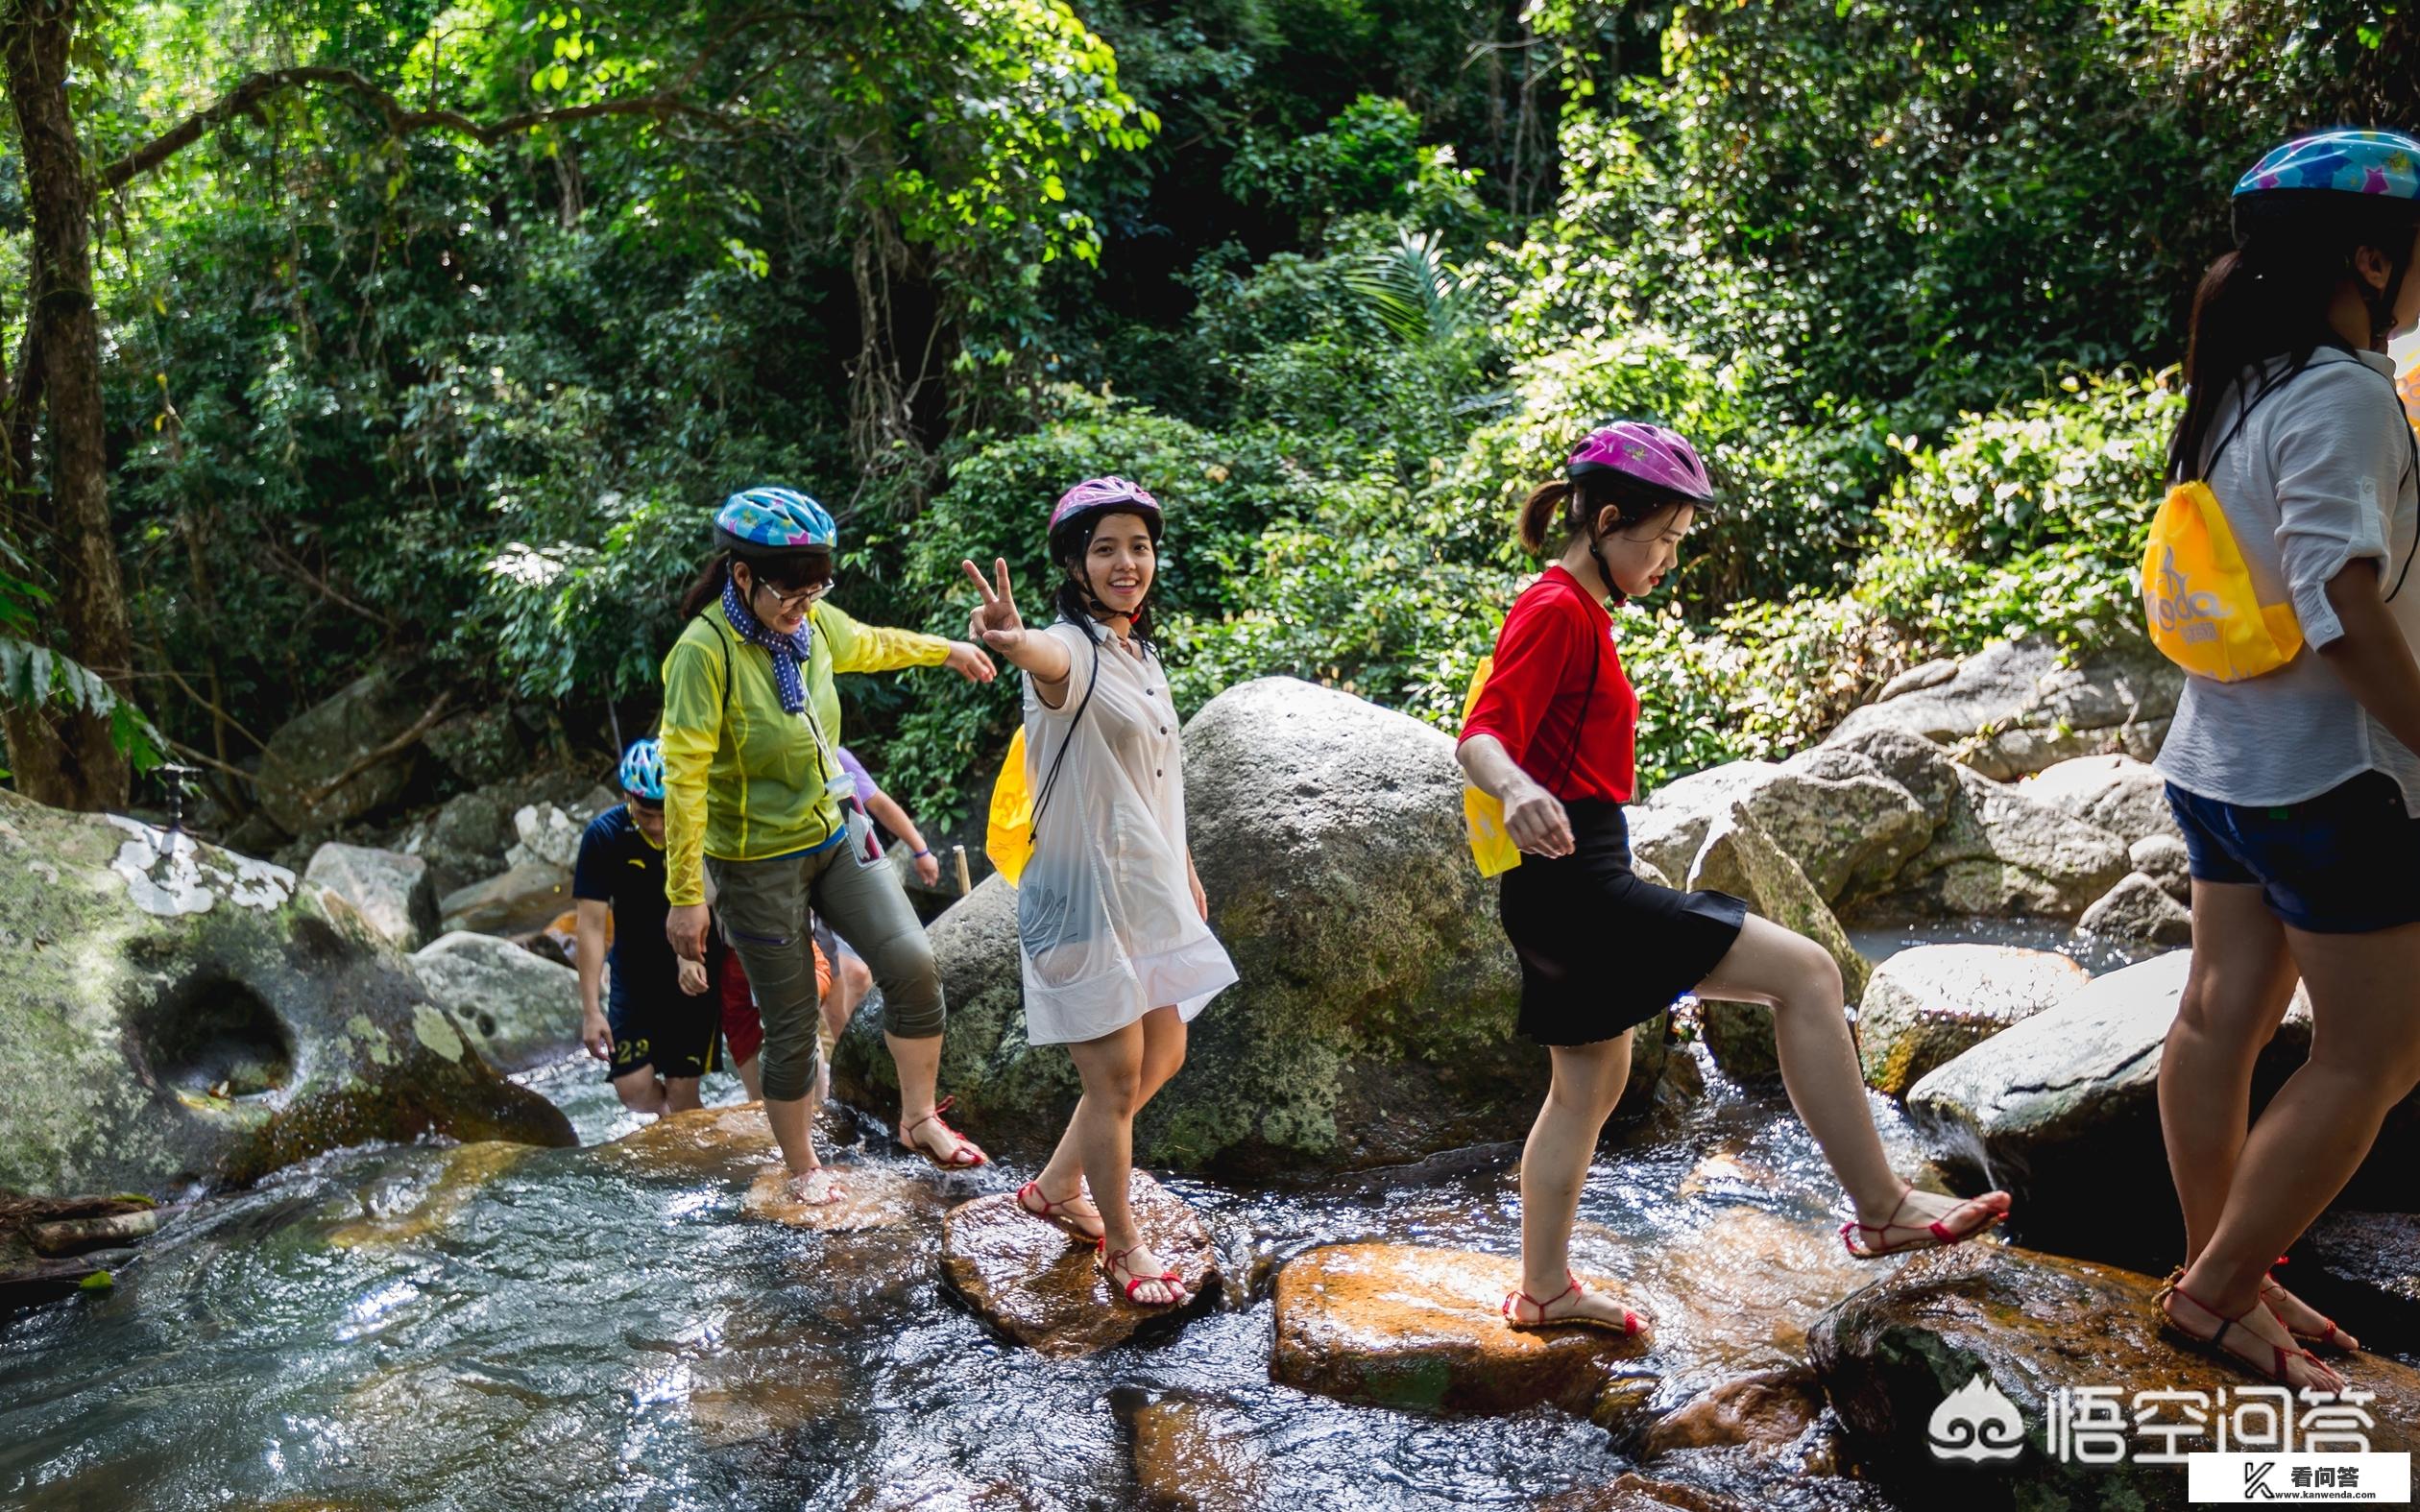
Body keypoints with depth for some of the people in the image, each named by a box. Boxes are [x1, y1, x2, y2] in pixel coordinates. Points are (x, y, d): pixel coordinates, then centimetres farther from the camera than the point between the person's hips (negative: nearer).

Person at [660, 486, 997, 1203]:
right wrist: (685, 895, -22)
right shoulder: (705, 652, -23)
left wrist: (947, 649, 35)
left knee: (912, 963, -5)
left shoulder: (812, 623, -3)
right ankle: (803, 1168, 27)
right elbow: (684, 776, -23)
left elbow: (868, 643, 21)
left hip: (834, 834, 6)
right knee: (792, 1025, 4)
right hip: (757, 862, -6)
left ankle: (919, 1119, 16)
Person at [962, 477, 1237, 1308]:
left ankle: (1055, 1187, 36)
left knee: (1162, 1057, 18)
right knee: (1116, 1075, 2)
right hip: (1086, 892, -9)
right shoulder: (1072, 650, -17)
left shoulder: (1144, 654, 9)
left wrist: (1186, 870, 24)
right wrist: (1013, 640, -67)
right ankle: (1122, 1245, 23)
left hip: (1152, 890, 9)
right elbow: (1048, 658, -44)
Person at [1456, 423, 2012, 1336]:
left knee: (1591, 1083, 17)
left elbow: (1510, 731, 27)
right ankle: (1880, 1209, -4)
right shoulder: (1558, 610, -13)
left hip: (1567, 889, 11)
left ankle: (1543, 1292, 26)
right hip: (1575, 883, -11)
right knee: (1805, 973, -12)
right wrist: (1516, 788, -46)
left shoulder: (1575, 612, 17)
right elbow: (1481, 737, -25)